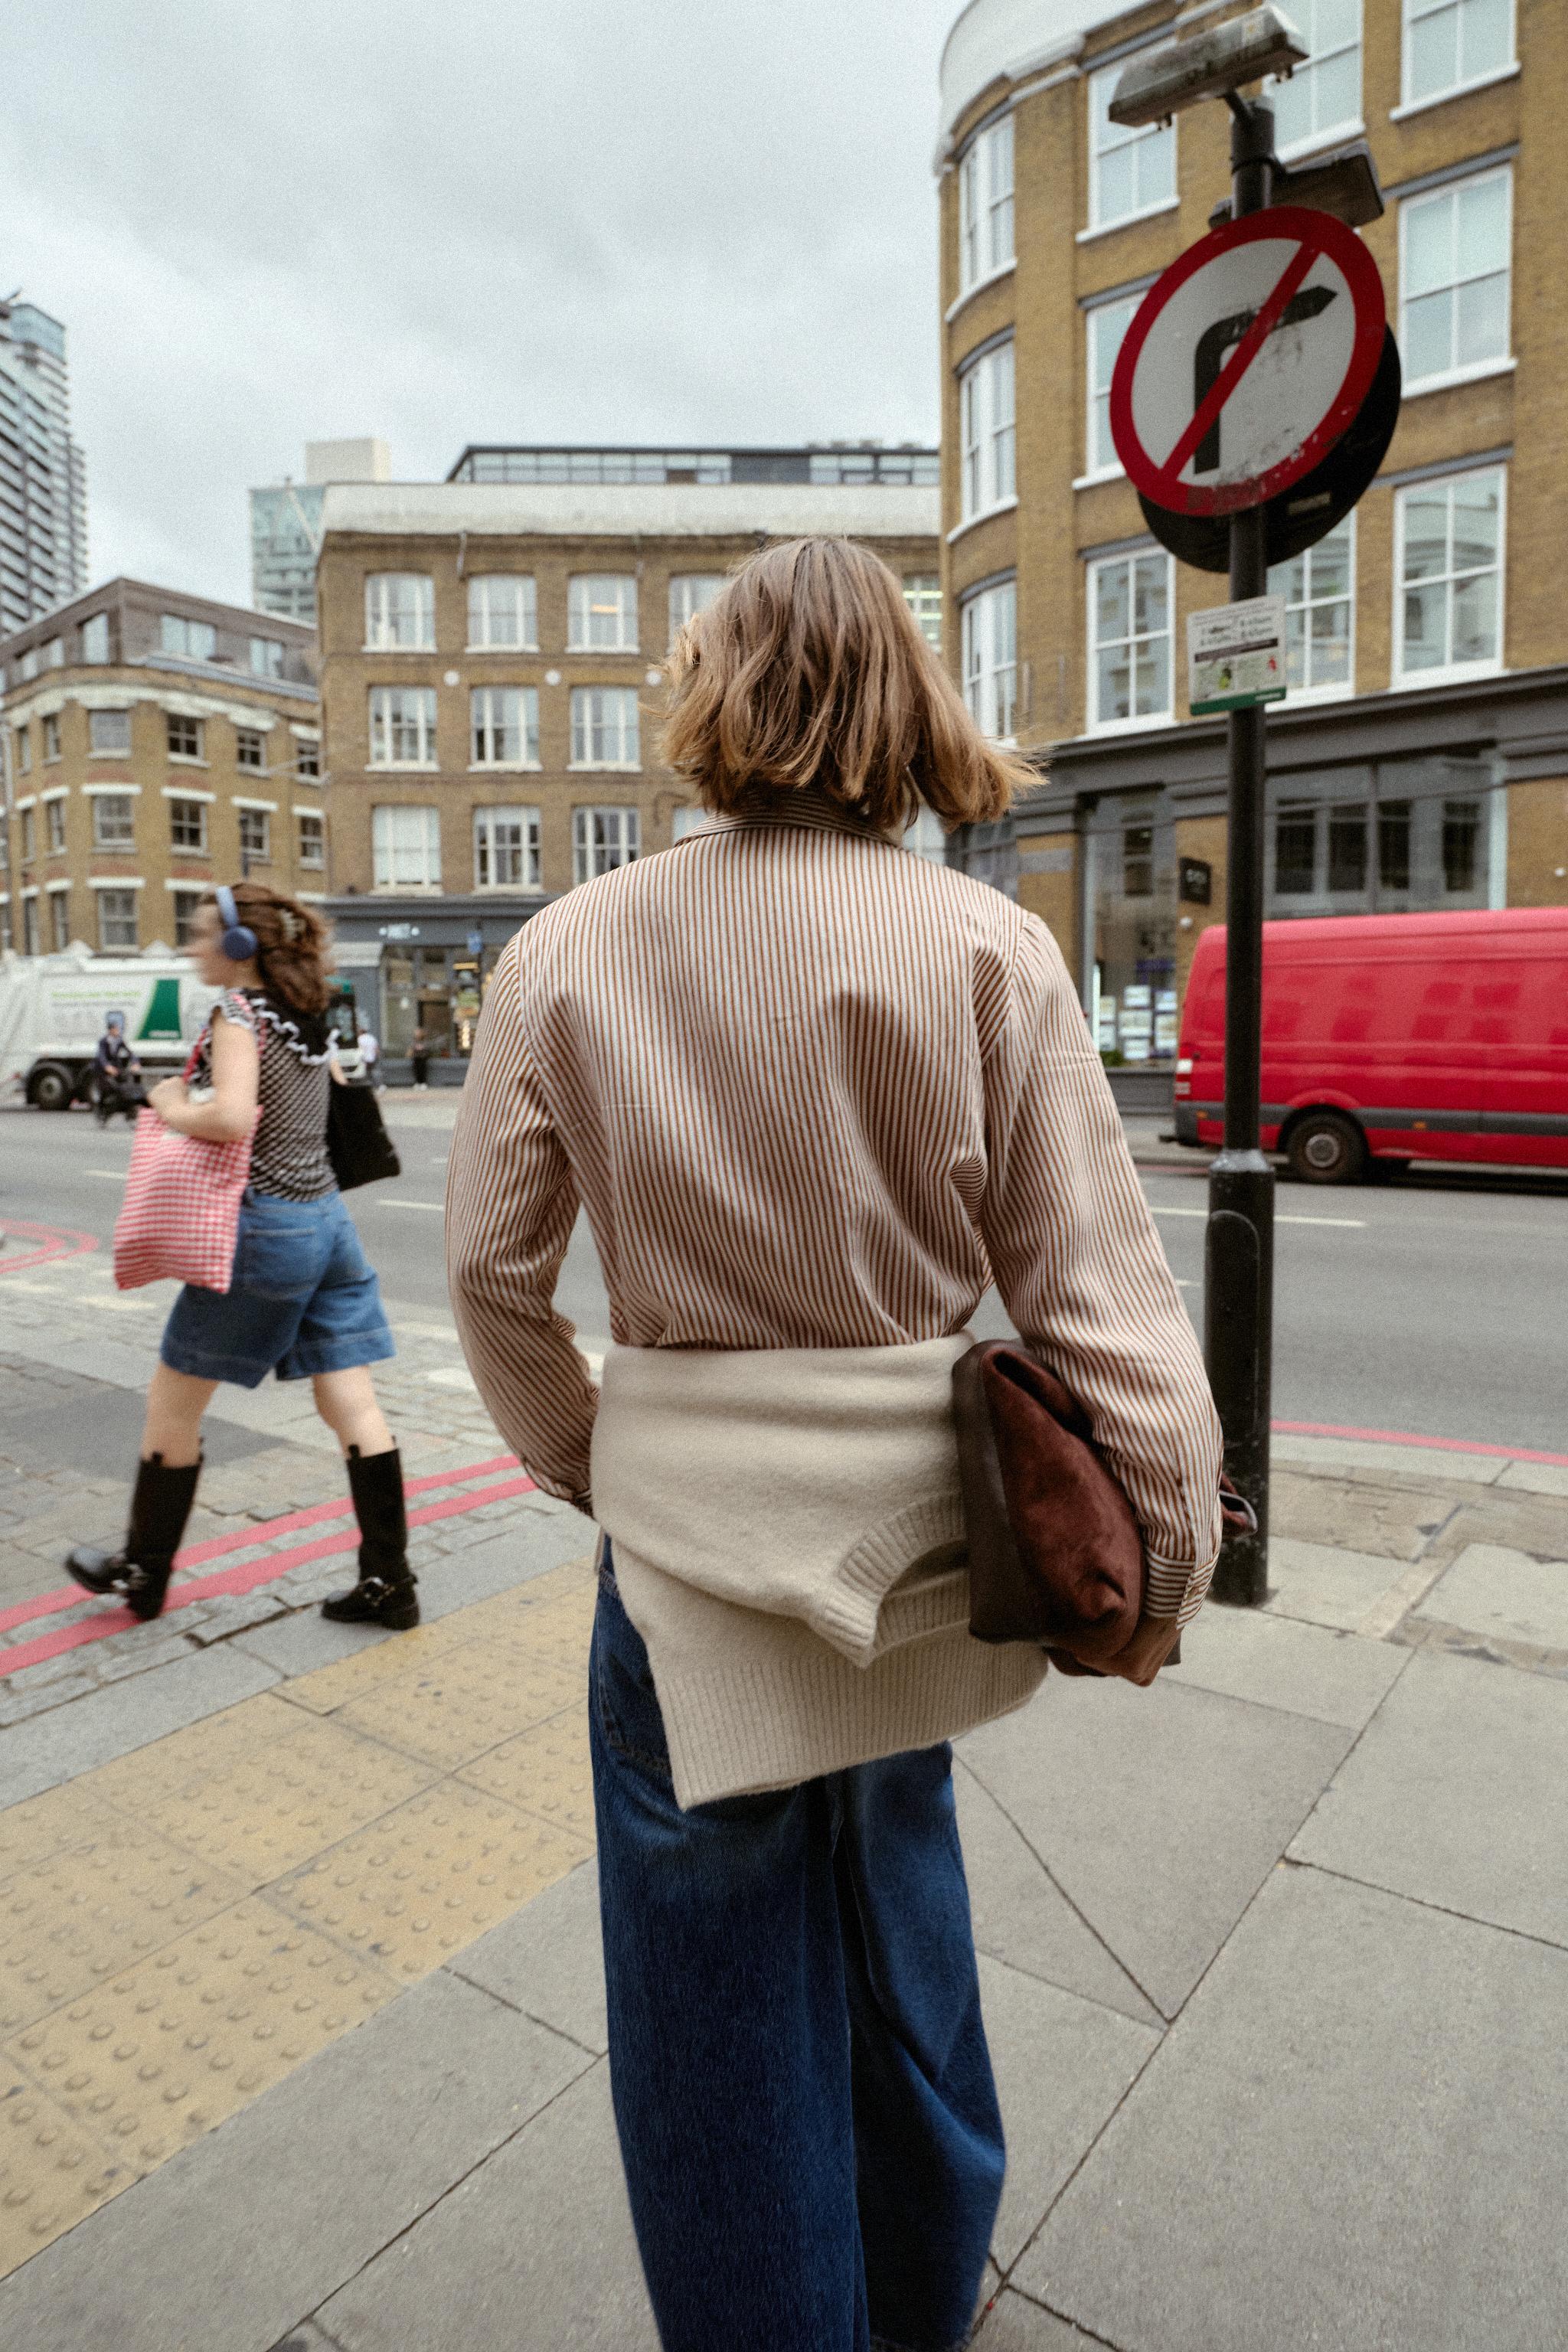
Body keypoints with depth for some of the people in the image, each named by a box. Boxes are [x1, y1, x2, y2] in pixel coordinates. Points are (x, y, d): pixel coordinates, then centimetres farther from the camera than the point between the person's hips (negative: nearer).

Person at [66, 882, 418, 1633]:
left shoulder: (239, 1013, -11)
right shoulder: (307, 1016, 12)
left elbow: (232, 1117, -27)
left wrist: (174, 1107, -6)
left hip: (264, 1227, -8)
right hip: (327, 1219, 8)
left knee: (172, 1402, 11)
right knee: (353, 1407, 6)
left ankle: (142, 1570, 27)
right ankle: (389, 1583, 10)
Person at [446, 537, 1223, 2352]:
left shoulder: (569, 950, -6)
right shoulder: (987, 945, -8)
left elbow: (490, 1271, -1)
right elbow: (1089, 1278, -8)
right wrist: (1167, 1555, 2)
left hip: (693, 1521, -2)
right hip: (914, 1513, 3)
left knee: (725, 1983, 18)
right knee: (894, 1861, 29)